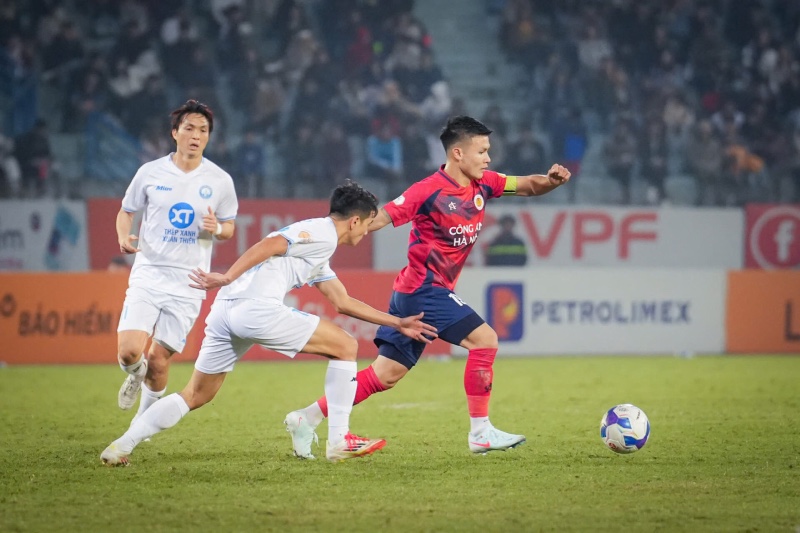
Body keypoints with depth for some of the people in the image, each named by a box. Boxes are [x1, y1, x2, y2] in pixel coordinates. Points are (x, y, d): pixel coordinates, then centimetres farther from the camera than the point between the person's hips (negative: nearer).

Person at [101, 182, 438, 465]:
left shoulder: (320, 260, 31)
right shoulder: (323, 233, 1)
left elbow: (343, 302, 37)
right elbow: (271, 245, -12)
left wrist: (398, 324, 38)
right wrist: (227, 278, -19)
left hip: (225, 312, 9)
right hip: (257, 308, -9)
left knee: (197, 395, 15)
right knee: (345, 347, 2)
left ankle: (122, 446, 6)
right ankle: (339, 442, 3)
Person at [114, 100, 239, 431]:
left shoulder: (219, 181, 2)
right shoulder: (151, 173, 1)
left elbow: (229, 228, 12)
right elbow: (126, 211, 13)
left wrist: (217, 229, -12)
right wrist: (124, 237, -8)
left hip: (188, 282, 0)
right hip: (148, 275, 0)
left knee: (159, 358, -2)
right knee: (129, 351, -16)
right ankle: (135, 374, 23)